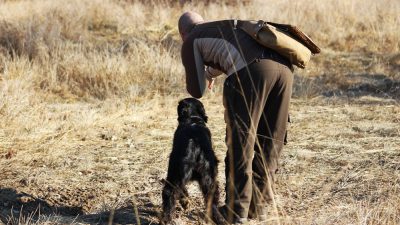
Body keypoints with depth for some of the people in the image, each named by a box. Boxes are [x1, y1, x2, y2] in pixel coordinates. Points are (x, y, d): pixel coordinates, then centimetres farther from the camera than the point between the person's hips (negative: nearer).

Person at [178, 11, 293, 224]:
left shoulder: (190, 43, 21)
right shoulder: (225, 26, 39)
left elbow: (197, 91, 24)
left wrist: (196, 76, 46)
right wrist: (209, 72, 80)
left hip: (250, 72, -6)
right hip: (283, 66, 7)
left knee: (240, 142, 4)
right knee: (269, 142, 17)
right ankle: (258, 205, 24)